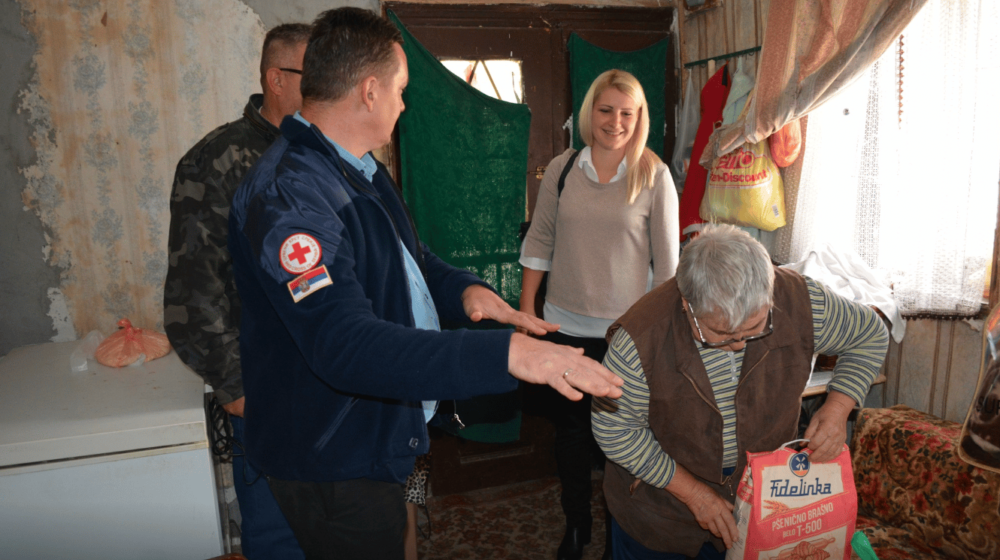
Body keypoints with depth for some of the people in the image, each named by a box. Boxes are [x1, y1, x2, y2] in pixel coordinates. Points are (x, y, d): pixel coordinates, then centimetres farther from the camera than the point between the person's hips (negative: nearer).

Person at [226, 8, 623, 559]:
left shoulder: (362, 169, 6)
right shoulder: (289, 196, -29)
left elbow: (408, 255, 16)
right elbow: (346, 346, -40)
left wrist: (464, 288, -7)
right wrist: (506, 354, -46)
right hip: (333, 466, -9)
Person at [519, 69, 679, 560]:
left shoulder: (655, 176, -5)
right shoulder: (561, 169, 0)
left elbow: (666, 260, -3)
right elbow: (539, 243, 6)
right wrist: (526, 310, 4)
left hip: (627, 330, -2)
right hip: (565, 325, 3)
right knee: (570, 426, 15)